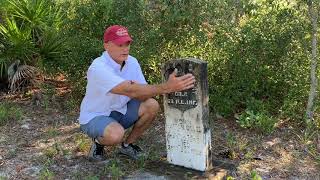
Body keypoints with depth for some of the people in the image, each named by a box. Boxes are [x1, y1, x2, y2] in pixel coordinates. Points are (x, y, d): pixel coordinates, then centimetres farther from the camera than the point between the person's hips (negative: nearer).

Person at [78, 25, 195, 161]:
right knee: (116, 134, -37)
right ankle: (98, 142, 0)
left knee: (152, 105, -15)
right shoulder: (98, 68, -29)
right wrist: (167, 87, -50)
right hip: (94, 117, -7)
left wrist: (135, 90, -33)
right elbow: (130, 91, -41)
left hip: (119, 111, 7)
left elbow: (142, 94, -7)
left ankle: (128, 145, 5)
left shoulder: (132, 62, -6)